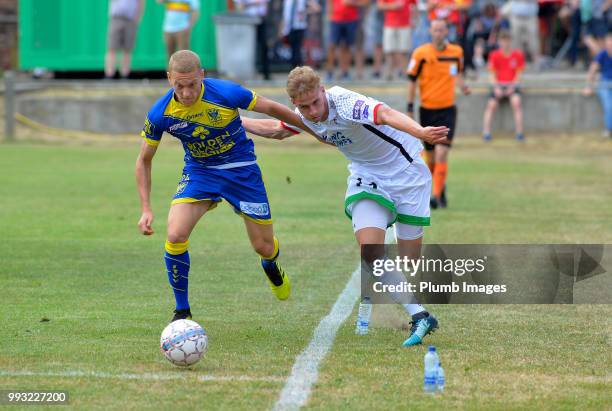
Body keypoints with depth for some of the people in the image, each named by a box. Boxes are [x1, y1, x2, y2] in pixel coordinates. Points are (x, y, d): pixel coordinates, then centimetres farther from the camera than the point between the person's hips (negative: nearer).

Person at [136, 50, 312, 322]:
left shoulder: (227, 93, -26)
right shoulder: (160, 114, -18)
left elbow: (271, 108, -9)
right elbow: (144, 161, -3)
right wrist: (146, 209, -10)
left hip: (241, 169, -1)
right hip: (199, 172, 1)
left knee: (264, 247, 5)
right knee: (175, 235, -22)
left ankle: (270, 265, 46)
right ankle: (182, 311, -3)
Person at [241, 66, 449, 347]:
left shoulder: (345, 103, -30)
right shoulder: (304, 117, -6)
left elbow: (385, 115, -50)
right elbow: (276, 129, 18)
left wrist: (420, 132, -67)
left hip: (405, 171, -5)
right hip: (366, 176, 5)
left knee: (410, 259, 0)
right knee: (369, 251, -18)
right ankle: (420, 317, -13)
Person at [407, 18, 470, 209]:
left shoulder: (456, 52, 0)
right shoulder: (421, 53, -6)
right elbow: (412, 80, -1)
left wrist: (462, 85, -3)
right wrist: (410, 108, -4)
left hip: (447, 110, 0)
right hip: (427, 110, 0)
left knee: (441, 154, -14)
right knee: (430, 157, 8)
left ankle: (436, 195, -15)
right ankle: (441, 187, 33)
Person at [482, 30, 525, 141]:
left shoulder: (518, 55, 1)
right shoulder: (495, 55, 2)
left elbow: (518, 74, 2)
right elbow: (493, 75, 4)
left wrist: (512, 87, -13)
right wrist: (496, 87, -12)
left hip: (512, 85, -1)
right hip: (498, 85, 1)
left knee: (516, 102, -28)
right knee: (491, 104, -22)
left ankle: (519, 132, -24)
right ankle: (486, 132, -19)